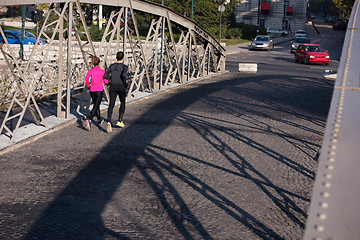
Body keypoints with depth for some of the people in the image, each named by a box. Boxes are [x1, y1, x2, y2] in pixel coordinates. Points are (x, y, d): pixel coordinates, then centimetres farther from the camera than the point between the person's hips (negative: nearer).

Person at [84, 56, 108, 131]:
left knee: (97, 105, 22)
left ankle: (99, 120, 37)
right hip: (99, 90, -4)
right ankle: (89, 120, -31)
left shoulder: (90, 71, 2)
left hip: (92, 91, 4)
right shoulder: (102, 71, -2)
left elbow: (87, 78, -16)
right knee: (95, 107, -9)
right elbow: (106, 82, -3)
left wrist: (88, 86, -2)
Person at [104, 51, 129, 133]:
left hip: (113, 87, 3)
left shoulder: (112, 66, 7)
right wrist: (125, 83, -9)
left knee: (111, 105, -4)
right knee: (122, 103, 21)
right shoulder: (124, 66, -7)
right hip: (121, 87, -3)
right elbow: (124, 75, -26)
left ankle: (109, 123, -24)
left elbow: (106, 76, 6)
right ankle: (119, 121, 16)